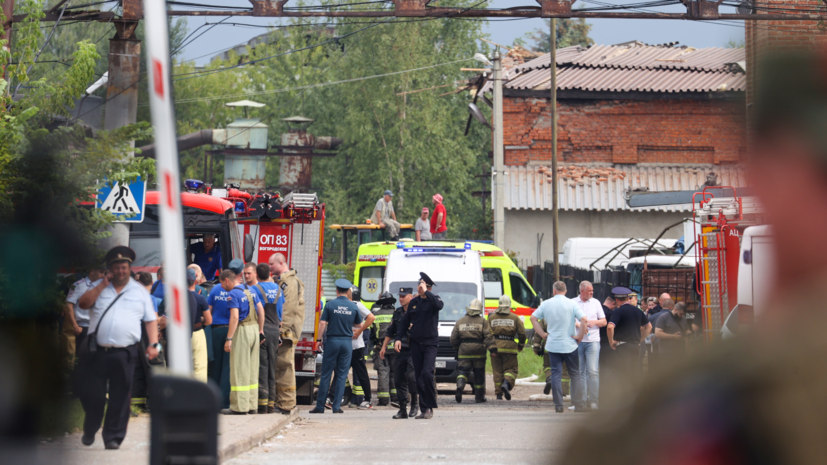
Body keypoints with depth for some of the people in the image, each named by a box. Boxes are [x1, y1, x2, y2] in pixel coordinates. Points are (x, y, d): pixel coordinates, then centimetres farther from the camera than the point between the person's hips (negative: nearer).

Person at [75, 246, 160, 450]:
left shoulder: (139, 291, 11)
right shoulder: (99, 287, 12)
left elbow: (150, 320, 10)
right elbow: (83, 304, -3)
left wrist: (153, 344, -2)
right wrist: (102, 286, -9)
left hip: (124, 354, 0)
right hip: (97, 350, 0)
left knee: (120, 397, -1)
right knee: (93, 394, 3)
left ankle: (113, 437, 5)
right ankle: (89, 431, 24)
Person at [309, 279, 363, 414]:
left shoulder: (330, 305, -4)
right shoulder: (353, 307, 1)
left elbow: (322, 323, -8)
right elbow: (359, 325, 13)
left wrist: (319, 339, 1)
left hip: (332, 342, -1)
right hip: (347, 342, 1)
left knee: (326, 375, 2)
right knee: (342, 375, 5)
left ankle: (320, 406, 2)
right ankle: (337, 406, 2)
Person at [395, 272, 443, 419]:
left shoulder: (433, 299, 0)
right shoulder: (414, 302, 12)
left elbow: (439, 305, -26)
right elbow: (405, 321, 18)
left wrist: (426, 292, -20)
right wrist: (398, 338, 8)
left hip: (430, 343, -5)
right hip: (415, 343, 5)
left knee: (427, 373, -18)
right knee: (419, 377, 3)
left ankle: (430, 407, -9)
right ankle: (424, 409, 7)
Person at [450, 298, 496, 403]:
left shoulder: (460, 321, 10)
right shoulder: (483, 321, 1)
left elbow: (453, 338, 12)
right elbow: (488, 336, -8)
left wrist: (456, 348, 27)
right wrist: (493, 349, -10)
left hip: (464, 352, 1)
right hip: (478, 351, -1)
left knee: (463, 371, 1)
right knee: (479, 375, 9)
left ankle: (460, 385, -31)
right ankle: (479, 397, 14)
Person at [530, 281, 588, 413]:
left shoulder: (546, 304, 3)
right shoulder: (571, 304, -6)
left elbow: (533, 318, 9)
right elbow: (584, 320, -16)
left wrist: (543, 334, 10)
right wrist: (579, 336, -5)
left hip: (552, 345, 2)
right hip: (569, 345, -2)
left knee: (556, 375, 4)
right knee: (575, 375, 7)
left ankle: (558, 405, -1)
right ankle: (579, 404, 3)